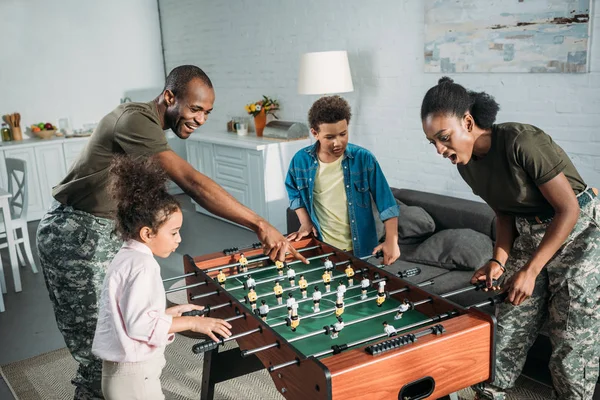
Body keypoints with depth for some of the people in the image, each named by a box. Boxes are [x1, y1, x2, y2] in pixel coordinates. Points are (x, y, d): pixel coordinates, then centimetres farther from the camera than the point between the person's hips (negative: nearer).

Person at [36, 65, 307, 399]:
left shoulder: (150, 125, 10)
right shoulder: (136, 120, -22)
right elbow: (192, 183, -32)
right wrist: (261, 225, -33)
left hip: (107, 232, 9)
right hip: (76, 236, -9)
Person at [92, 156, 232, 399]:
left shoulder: (126, 258, 9)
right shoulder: (142, 266, -22)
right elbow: (140, 324, -28)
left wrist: (172, 312, 10)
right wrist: (192, 323, -21)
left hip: (127, 370, 10)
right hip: (133, 375, -10)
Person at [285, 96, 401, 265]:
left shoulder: (364, 159, -13)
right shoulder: (301, 160, -7)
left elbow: (386, 202, -11)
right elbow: (294, 192, 12)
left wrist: (392, 241, -18)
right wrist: (305, 223, 2)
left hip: (359, 249, -1)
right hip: (320, 247, 1)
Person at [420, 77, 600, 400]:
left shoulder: (522, 142, -28)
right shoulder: (467, 164, -5)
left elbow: (569, 209, -22)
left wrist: (530, 271, -21)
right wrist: (499, 260, -9)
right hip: (530, 236, 6)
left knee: (572, 342, 0)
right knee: (509, 328, 7)